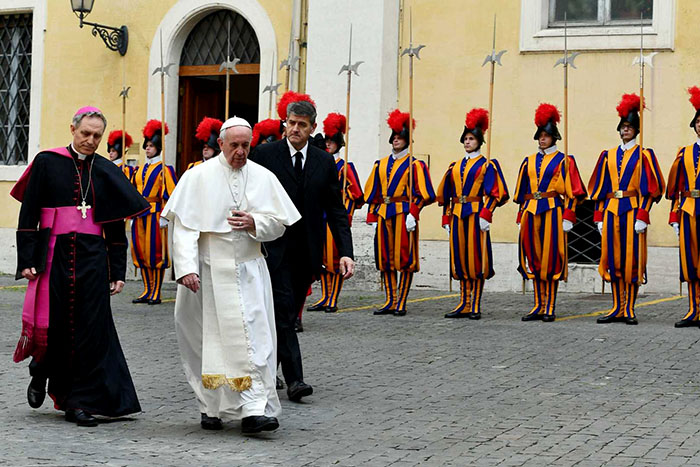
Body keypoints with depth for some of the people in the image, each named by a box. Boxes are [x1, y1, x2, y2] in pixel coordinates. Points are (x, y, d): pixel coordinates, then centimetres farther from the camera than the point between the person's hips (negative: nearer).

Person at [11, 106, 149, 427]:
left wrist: (117, 272, 7)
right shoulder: (46, 163, 1)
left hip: (92, 257, 2)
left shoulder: (106, 172, 8)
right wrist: (27, 261, -6)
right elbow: (28, 215, 1)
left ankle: (81, 402, 5)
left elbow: (116, 226, 11)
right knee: (51, 322, 2)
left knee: (90, 326, -2)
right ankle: (41, 375, 33)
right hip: (53, 255, -2)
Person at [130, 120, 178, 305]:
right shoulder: (141, 169, 16)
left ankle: (156, 293, 1)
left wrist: (164, 217, -15)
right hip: (140, 214, 7)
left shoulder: (165, 169, -4)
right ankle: (147, 291, 13)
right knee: (141, 252, 6)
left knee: (156, 252, -4)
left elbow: (170, 194, -10)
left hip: (155, 214, -7)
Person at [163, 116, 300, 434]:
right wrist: (187, 268, -17)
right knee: (212, 340, 2)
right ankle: (212, 408, 15)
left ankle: (254, 410, -8)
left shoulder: (263, 178, 6)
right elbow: (183, 225, -7)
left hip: (250, 271, 2)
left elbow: (279, 223, 10)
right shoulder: (198, 177, -2)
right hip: (211, 272, -2)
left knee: (254, 337, -7)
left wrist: (254, 223, -11)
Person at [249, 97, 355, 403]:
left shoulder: (325, 162, 7)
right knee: (283, 312, -10)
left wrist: (346, 252, -4)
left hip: (307, 252, 4)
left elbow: (336, 211, 6)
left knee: (288, 315, 11)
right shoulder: (265, 154, -1)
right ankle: (294, 380, -10)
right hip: (274, 248, -4)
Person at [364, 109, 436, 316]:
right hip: (383, 214, 5)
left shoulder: (415, 165, 1)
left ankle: (401, 303, 0)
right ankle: (390, 301, 13)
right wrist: (372, 218, 9)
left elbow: (422, 193, -6)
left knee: (404, 259, -3)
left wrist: (413, 214, -16)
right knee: (385, 259, 6)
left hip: (404, 215, -5)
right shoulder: (380, 165, 15)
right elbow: (372, 194, 15)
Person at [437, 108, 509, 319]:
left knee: (476, 258, -4)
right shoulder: (455, 166, 16)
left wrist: (485, 215, -16)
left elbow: (493, 193, -6)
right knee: (460, 258, 6)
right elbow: (446, 195, 18)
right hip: (457, 216, 5)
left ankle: (475, 306, -1)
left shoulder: (487, 165, 1)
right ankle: (464, 304, 12)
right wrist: (446, 219, 12)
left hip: (475, 215, -5)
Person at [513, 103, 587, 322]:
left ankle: (550, 308, 1)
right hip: (531, 212, 5)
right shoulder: (529, 162, 14)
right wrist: (522, 217, 12)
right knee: (534, 259, 5)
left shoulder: (563, 161, 1)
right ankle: (539, 306, 11)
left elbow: (572, 191, -2)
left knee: (551, 259, -4)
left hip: (553, 212, -5)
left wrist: (568, 218, -9)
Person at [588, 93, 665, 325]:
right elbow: (600, 188, 12)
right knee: (613, 260, 4)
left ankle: (630, 310, 3)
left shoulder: (643, 155, 2)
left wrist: (642, 217, -13)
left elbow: (648, 189, -4)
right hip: (611, 212, 4)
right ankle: (617, 308, 11)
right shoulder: (609, 156, 13)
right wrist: (599, 217, 6)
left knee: (632, 260, -2)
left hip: (632, 211, -4)